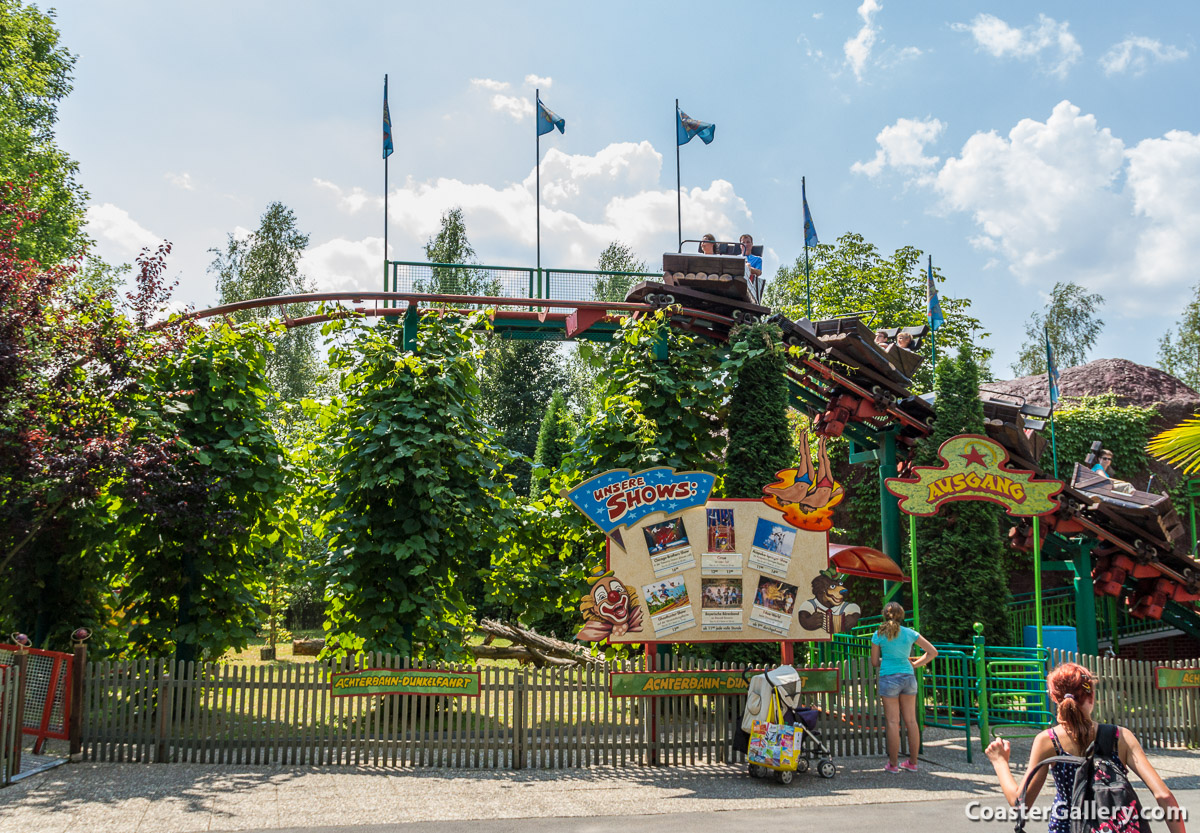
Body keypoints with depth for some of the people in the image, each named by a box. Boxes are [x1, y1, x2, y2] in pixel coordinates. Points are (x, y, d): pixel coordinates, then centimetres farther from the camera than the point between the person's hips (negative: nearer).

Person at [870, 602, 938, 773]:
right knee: (911, 720, 10)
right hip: (908, 677, 3)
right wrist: (915, 664, 11)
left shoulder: (879, 635, -4)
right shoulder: (910, 633, 3)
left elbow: (874, 662, 1)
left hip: (889, 678, -3)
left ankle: (892, 764, 5)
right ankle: (913, 762, 16)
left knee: (893, 722, 0)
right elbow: (933, 652, 5)